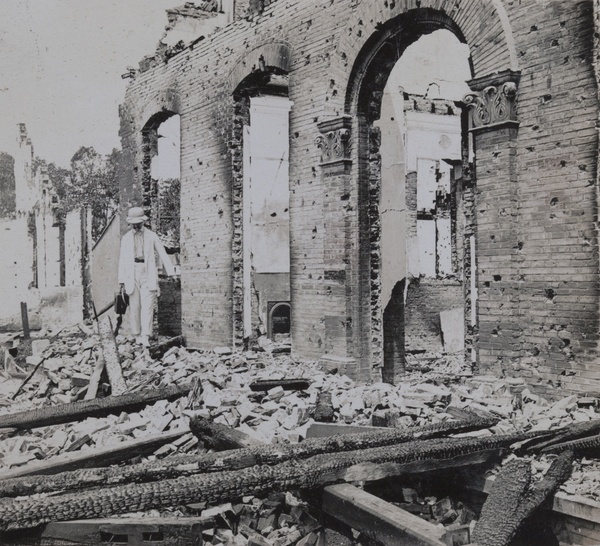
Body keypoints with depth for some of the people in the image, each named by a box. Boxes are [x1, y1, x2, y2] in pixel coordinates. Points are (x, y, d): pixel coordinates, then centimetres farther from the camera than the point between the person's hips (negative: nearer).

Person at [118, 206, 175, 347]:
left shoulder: (152, 236, 8)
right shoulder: (126, 238, 12)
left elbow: (163, 255, 8)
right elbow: (122, 260, 12)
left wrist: (172, 275, 2)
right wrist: (121, 280, 6)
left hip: (148, 274, -2)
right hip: (132, 274, 2)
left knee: (147, 305, -11)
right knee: (134, 306, 0)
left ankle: (146, 337, -16)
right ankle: (137, 335, 10)